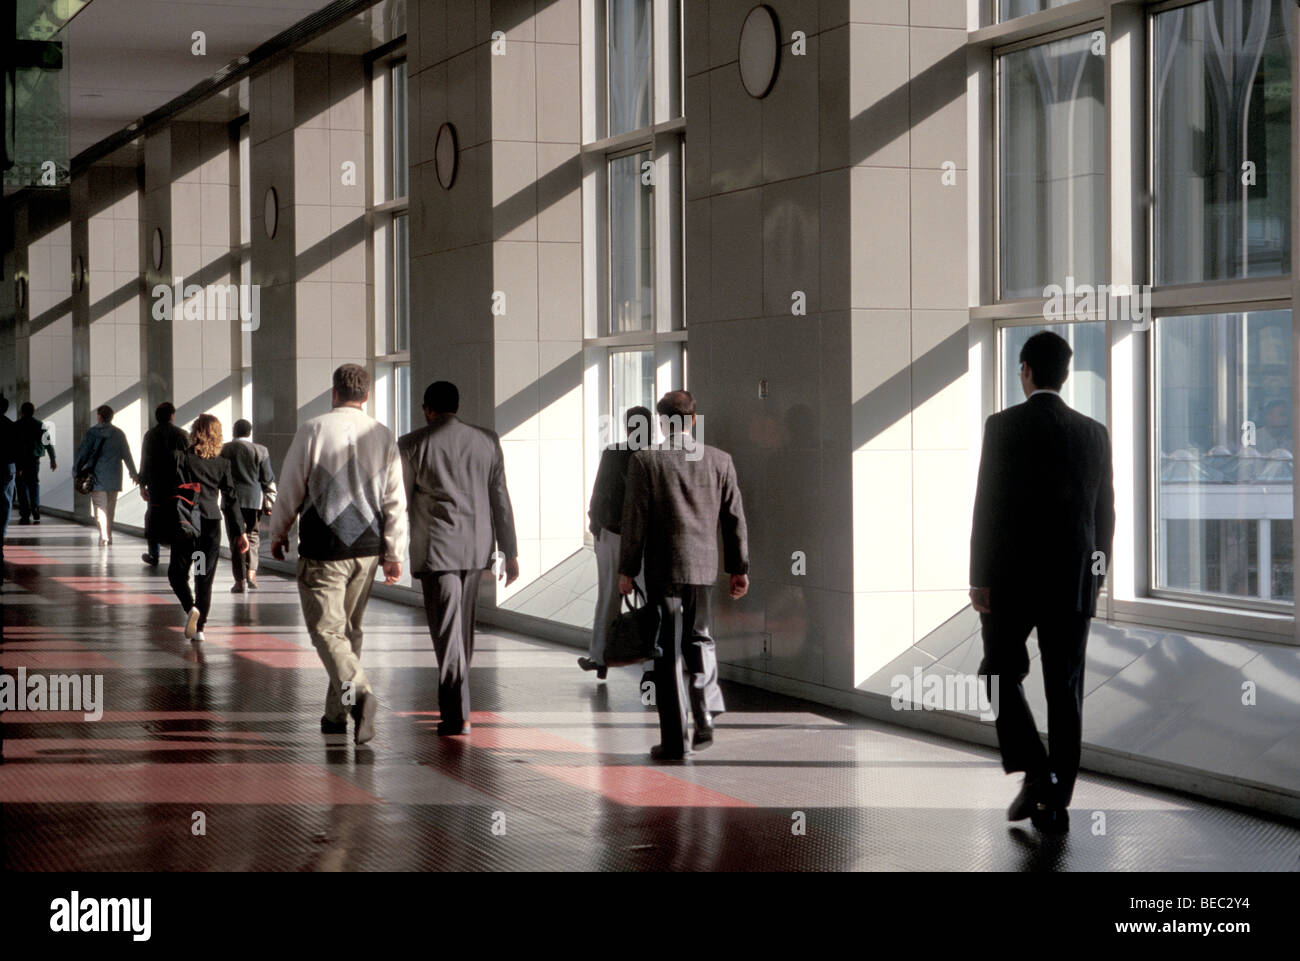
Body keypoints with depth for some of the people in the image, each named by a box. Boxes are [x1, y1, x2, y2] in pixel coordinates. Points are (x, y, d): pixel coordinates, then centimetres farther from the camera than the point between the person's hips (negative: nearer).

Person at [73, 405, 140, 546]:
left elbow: (82, 453, -5)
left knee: (99, 507, -5)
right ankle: (109, 537, 19)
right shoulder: (119, 433, 6)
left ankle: (104, 536, -20)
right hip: (114, 478, 4)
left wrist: (76, 471, 5)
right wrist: (134, 474, 18)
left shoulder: (92, 433, -5)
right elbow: (127, 455, 10)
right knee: (111, 507, 14)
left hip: (98, 476, -4)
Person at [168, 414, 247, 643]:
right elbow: (231, 498, 2)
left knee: (177, 572, 11)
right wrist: (239, 532, 5)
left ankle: (190, 607, -15)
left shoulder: (181, 458, -5)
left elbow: (175, 493, -7)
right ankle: (199, 627, 8)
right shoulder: (222, 463, 2)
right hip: (212, 524, 2)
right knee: (205, 577, 9)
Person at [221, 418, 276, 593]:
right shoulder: (260, 451, 0)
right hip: (254, 499, 0)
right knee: (252, 535, 11)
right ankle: (251, 572, -6)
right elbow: (268, 479, 2)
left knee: (236, 539, 3)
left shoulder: (224, 450, 4)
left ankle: (239, 581, 1)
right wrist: (270, 501, 8)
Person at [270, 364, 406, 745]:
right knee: (349, 629, 16)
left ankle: (359, 693, -28)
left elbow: (290, 488, -1)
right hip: (367, 549, 4)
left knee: (326, 628, -4)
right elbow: (395, 500, 2)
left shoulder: (313, 430, -6)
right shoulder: (383, 436, 4)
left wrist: (278, 532, 14)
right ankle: (336, 714, 22)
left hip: (323, 548, -4)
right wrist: (394, 553, 6)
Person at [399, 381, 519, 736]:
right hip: (476, 547, 4)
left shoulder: (413, 445, -5)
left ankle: (457, 715, -9)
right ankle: (456, 703, 29)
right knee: (464, 626, 17)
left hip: (435, 548, -4)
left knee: (447, 630, -4)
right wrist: (510, 553, 9)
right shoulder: (487, 441, 4)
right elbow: (500, 500, 5)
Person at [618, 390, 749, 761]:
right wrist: (739, 568, 12)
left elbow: (635, 519, -8)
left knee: (667, 651, 2)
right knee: (699, 640, 21)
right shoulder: (720, 461, 1)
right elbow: (734, 518, 5)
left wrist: (627, 570, -2)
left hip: (662, 567, -3)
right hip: (704, 565, 3)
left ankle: (674, 739, 1)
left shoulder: (645, 462, -8)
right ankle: (706, 713, 3)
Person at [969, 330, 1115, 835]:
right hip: (1074, 583, 4)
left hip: (1014, 578, -3)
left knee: (1001, 673, 13)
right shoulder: (1094, 433, 5)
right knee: (1065, 690, 7)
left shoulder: (1004, 425, -8)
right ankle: (1056, 803, 7)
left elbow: (988, 505, -11)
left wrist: (980, 578, -7)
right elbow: (1105, 513, 8)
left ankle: (1035, 771, -5)